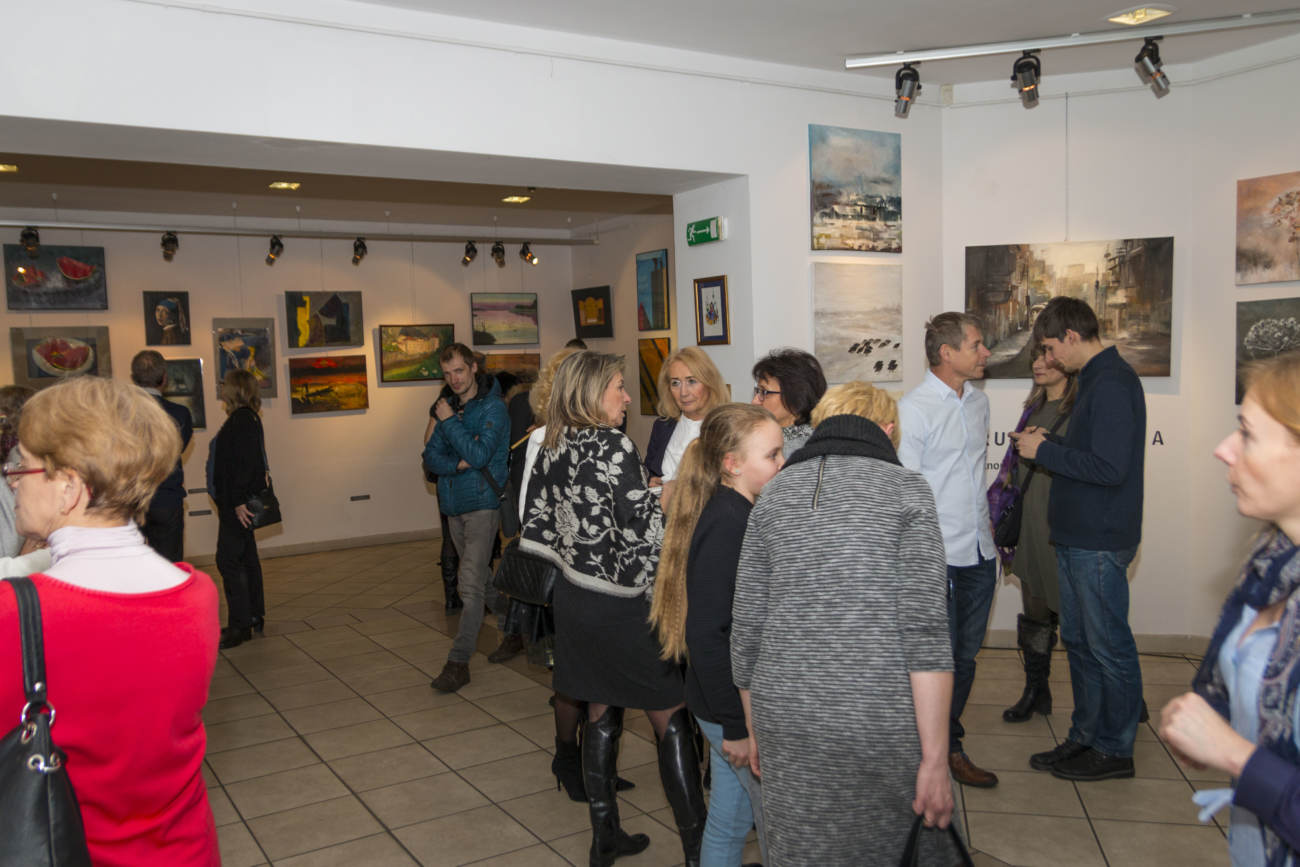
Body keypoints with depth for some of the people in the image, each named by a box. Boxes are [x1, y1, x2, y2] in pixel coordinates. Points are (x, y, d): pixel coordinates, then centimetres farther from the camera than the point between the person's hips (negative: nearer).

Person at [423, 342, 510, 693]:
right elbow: (431, 457, 5)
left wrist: (449, 421, -15)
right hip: (454, 505, 8)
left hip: (482, 503, -7)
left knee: (471, 585, -11)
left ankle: (459, 661, -9)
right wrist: (459, 463, -14)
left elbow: (480, 455, -22)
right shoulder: (449, 407, 10)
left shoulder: (493, 408, -10)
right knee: (477, 579, 17)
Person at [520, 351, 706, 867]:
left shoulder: (551, 449, 4)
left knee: (602, 715, 18)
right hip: (619, 606, -7)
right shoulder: (613, 446, -17)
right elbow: (643, 532, -19)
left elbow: (538, 526, 8)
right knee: (672, 722, 4)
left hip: (573, 598, 7)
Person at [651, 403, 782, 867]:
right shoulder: (727, 525, -23)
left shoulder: (735, 515, 7)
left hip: (728, 703, 9)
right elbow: (707, 634, -25)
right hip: (737, 707, -9)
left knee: (729, 821, 20)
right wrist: (737, 726, -21)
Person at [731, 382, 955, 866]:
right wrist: (935, 758, -10)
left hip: (788, 718, 3)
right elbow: (925, 628, -11)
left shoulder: (774, 494, 8)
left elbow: (747, 628, 7)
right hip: (883, 721, -3)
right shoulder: (905, 488, -2)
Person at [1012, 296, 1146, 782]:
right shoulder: (1096, 380, 14)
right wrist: (1045, 444, 8)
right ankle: (1085, 737, 28)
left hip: (1100, 542, -10)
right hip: (1077, 537, 10)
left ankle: (1115, 750, 15)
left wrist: (1044, 451, -15)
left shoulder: (1112, 385, -18)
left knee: (1109, 646, 2)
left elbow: (1109, 467, -24)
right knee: (1078, 641, 16)